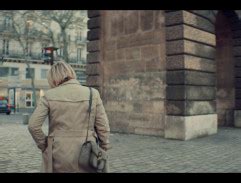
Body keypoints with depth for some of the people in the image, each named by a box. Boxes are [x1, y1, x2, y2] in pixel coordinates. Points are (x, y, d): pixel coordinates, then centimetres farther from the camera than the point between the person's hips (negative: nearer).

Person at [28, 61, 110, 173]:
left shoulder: (49, 95, -4)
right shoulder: (93, 94, -1)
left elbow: (33, 125, -8)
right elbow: (103, 127, -1)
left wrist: (43, 145, 6)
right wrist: (104, 148, 9)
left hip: (58, 158, 0)